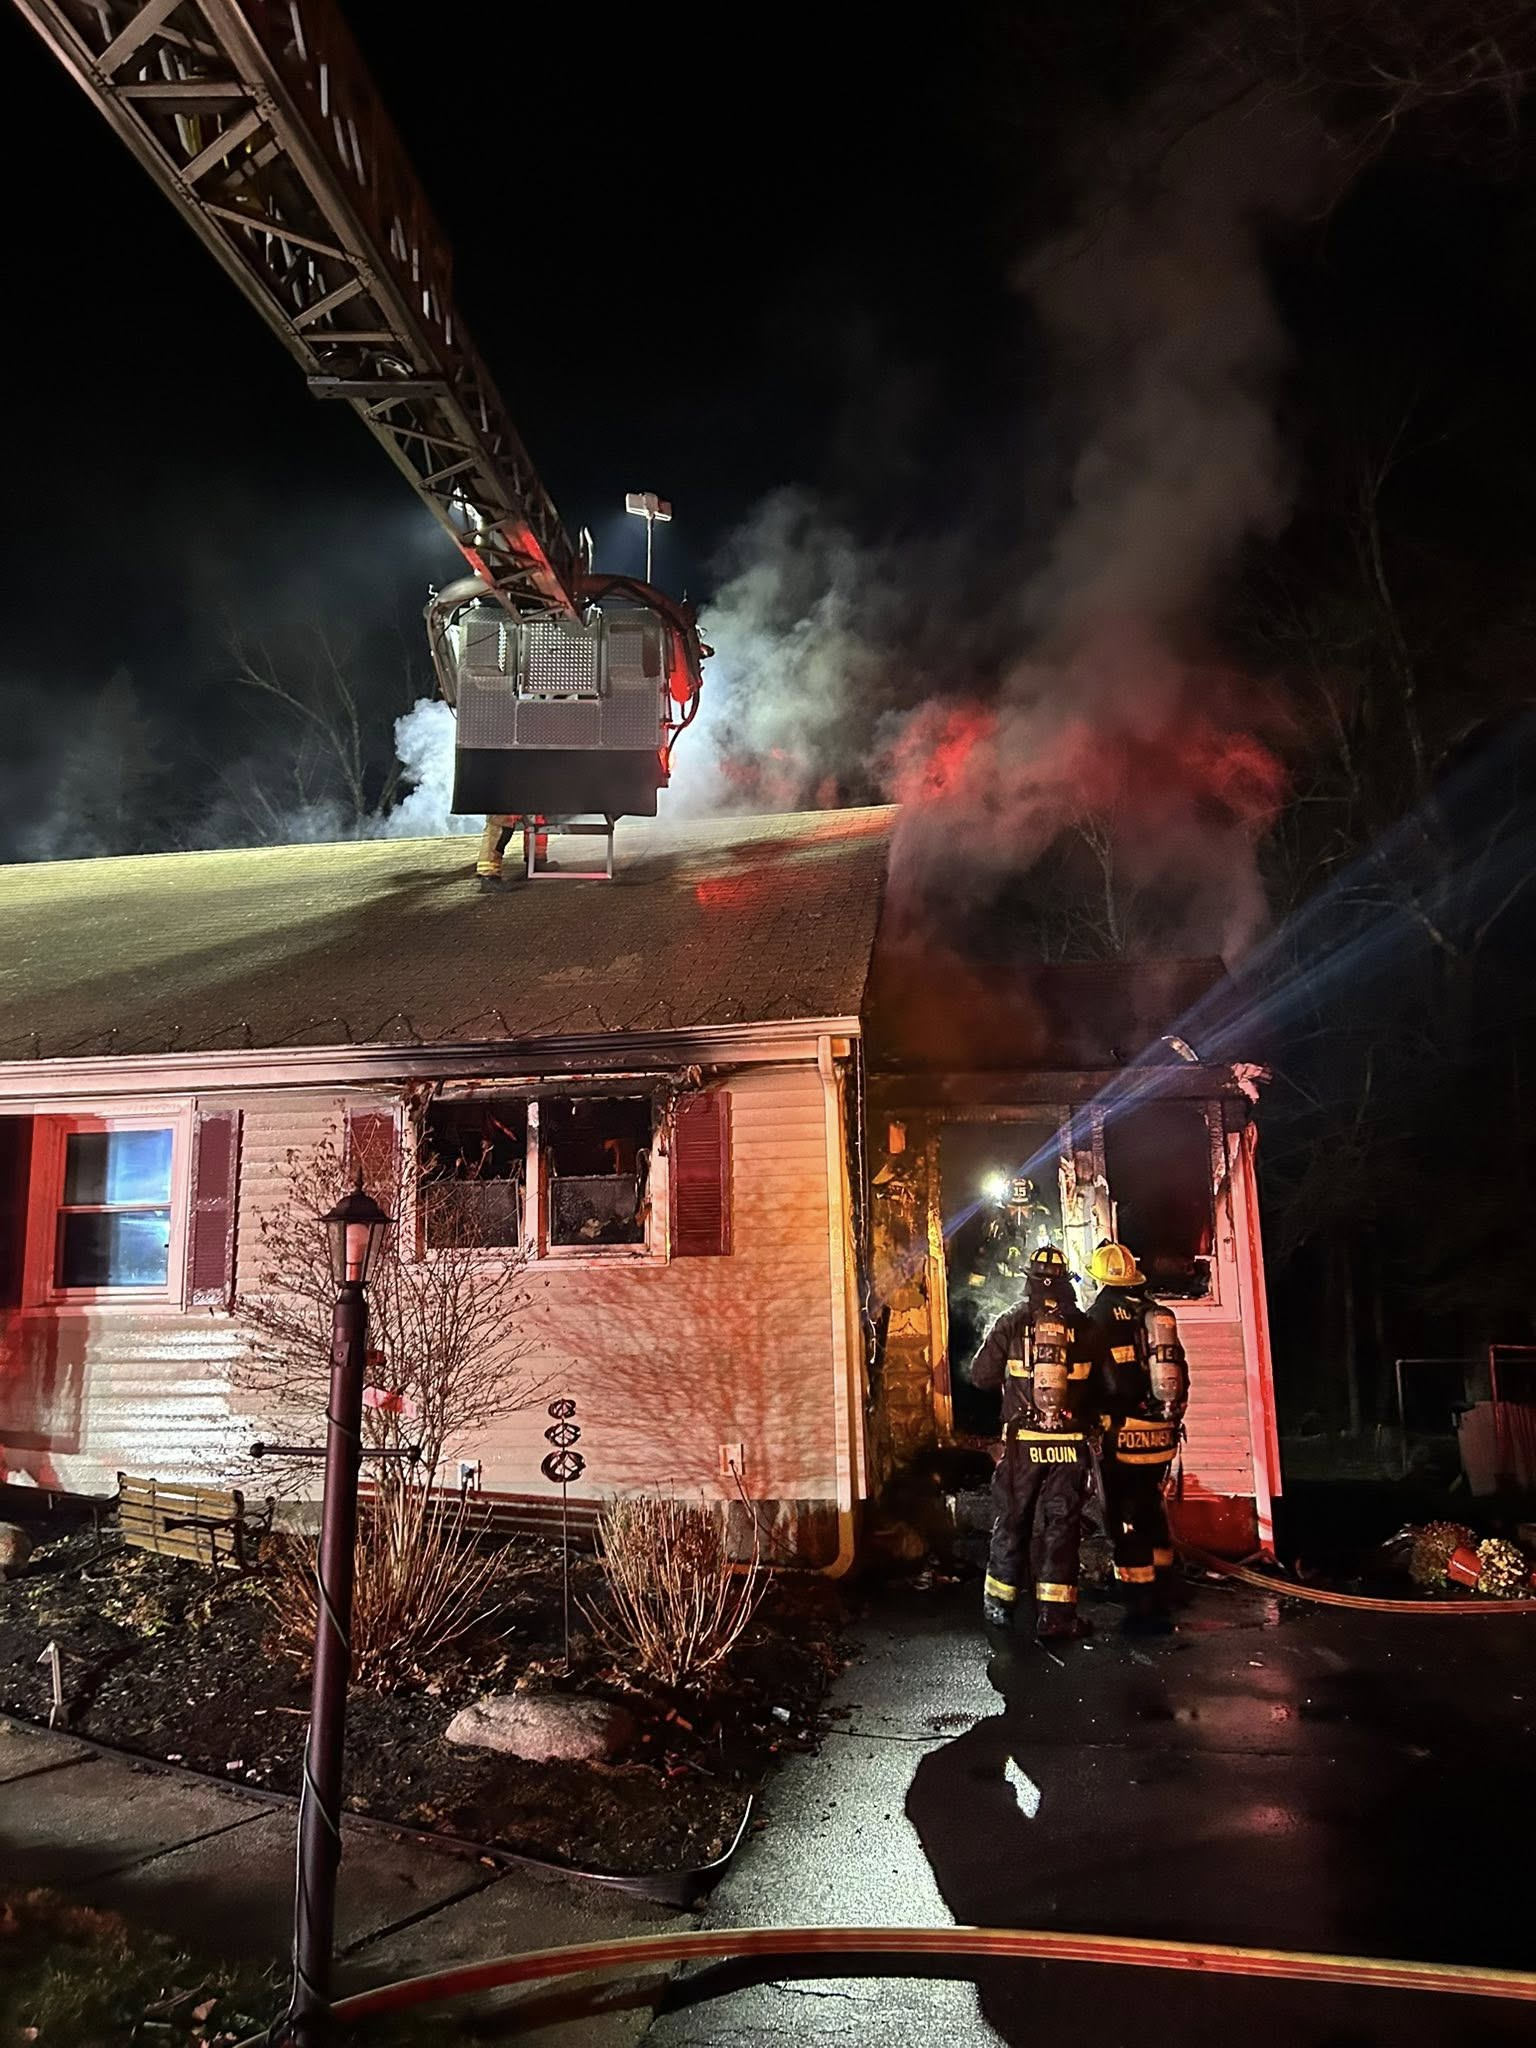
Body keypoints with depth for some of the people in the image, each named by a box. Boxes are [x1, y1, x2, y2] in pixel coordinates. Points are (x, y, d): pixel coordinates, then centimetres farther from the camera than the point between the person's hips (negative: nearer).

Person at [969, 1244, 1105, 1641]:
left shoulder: (1012, 1322, -5)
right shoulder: (1084, 1327, -2)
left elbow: (980, 1376, -1)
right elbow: (1100, 1385, 5)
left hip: (1023, 1443, 0)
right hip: (1070, 1443, 0)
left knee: (1012, 1521, 12)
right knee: (1060, 1526, 6)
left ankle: (999, 1606, 21)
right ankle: (1054, 1615, 4)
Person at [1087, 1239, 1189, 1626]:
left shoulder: (1100, 1317, -9)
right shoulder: (1160, 1314, 8)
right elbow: (1179, 1375, 13)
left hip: (1123, 1433, -6)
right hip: (1162, 1433, 6)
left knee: (1127, 1520, 2)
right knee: (1154, 1513, 19)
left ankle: (1141, 1608, 5)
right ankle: (1162, 1600, 28)